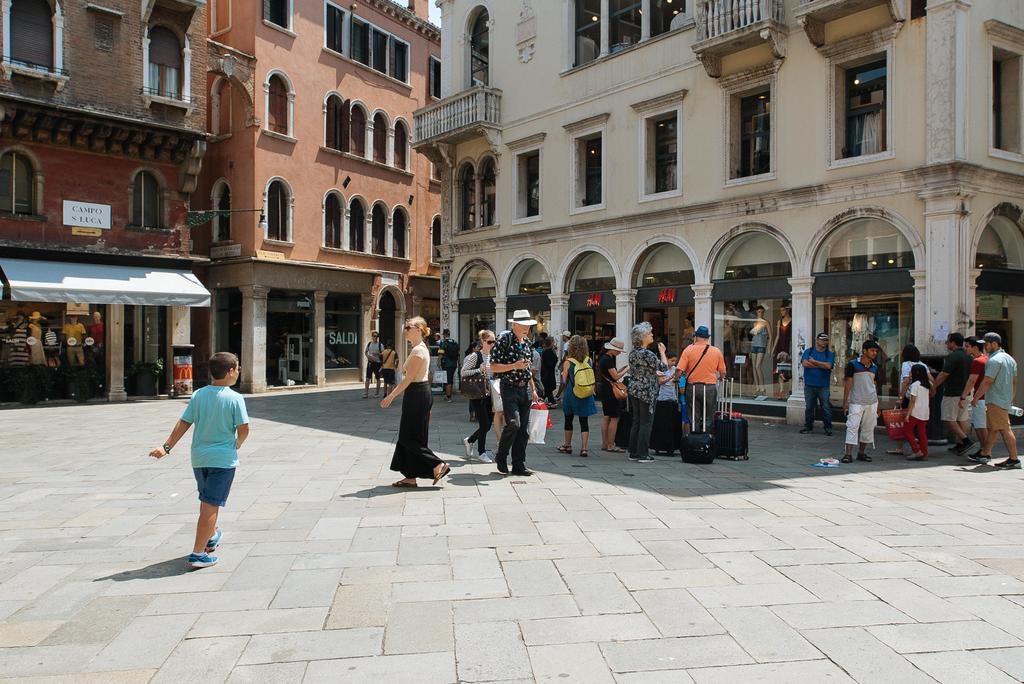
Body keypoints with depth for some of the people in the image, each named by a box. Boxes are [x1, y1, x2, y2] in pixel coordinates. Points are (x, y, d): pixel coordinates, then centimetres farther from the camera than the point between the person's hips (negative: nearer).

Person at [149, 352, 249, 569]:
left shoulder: (198, 395, 0)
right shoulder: (235, 398, -13)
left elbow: (183, 424, -2)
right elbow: (243, 429, -12)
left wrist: (166, 447, 2)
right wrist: (238, 444, 7)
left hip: (199, 457, 5)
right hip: (223, 459, -5)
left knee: (206, 501, 24)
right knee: (211, 505, -2)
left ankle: (211, 537, 43)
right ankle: (198, 554, -2)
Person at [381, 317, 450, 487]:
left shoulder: (417, 350, -16)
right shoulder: (422, 348, 15)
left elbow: (408, 379, -20)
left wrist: (391, 396, -18)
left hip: (416, 395, -10)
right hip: (422, 392, 10)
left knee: (410, 438, -3)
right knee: (409, 438, 11)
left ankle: (438, 465, -3)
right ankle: (411, 477, 15)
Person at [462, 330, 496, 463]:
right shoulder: (475, 356, -10)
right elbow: (463, 373, -12)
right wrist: (479, 370, -20)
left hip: (489, 395, 7)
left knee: (488, 425, 9)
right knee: (484, 425, -4)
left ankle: (469, 441, 33)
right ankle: (481, 452, 14)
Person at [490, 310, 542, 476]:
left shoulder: (527, 342, 13)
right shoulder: (504, 340, -9)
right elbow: (493, 367, -12)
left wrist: (533, 390, 18)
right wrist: (515, 366, -20)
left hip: (525, 389, 7)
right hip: (509, 388, -7)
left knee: (524, 430, 5)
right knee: (513, 424, -19)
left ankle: (519, 465, 13)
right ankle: (501, 457, 3)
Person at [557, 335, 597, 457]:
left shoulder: (569, 362, -11)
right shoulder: (588, 361, -5)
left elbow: (564, 381, -5)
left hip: (571, 395, -1)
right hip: (586, 396, 1)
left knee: (568, 420, 15)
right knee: (584, 421, 5)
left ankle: (567, 445, 26)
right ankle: (584, 448, 1)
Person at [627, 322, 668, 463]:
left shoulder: (632, 353, 9)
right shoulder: (647, 354, -18)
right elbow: (663, 367, -11)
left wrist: (656, 374, 27)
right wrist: (662, 352, 3)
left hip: (634, 391, 8)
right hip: (646, 392, -8)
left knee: (636, 422, 13)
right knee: (645, 423, -3)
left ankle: (633, 453, 16)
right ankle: (643, 455, -1)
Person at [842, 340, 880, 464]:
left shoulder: (874, 367, 9)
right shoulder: (852, 365, -6)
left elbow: (873, 386, 16)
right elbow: (848, 384, -5)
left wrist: (877, 405, 15)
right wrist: (845, 402, -9)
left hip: (871, 402, 5)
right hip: (856, 402, -5)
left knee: (868, 427, 8)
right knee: (852, 426, -10)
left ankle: (861, 452, 19)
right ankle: (848, 454, -9)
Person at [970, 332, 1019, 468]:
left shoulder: (994, 360, -16)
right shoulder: (1010, 359, 15)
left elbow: (987, 382, -20)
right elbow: (1014, 382, 20)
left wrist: (975, 398, -13)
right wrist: (1011, 399, 26)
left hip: (996, 401, -10)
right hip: (1006, 400, 10)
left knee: (1004, 429, -7)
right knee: (992, 429, 16)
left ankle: (1014, 460, -5)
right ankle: (985, 454, 24)